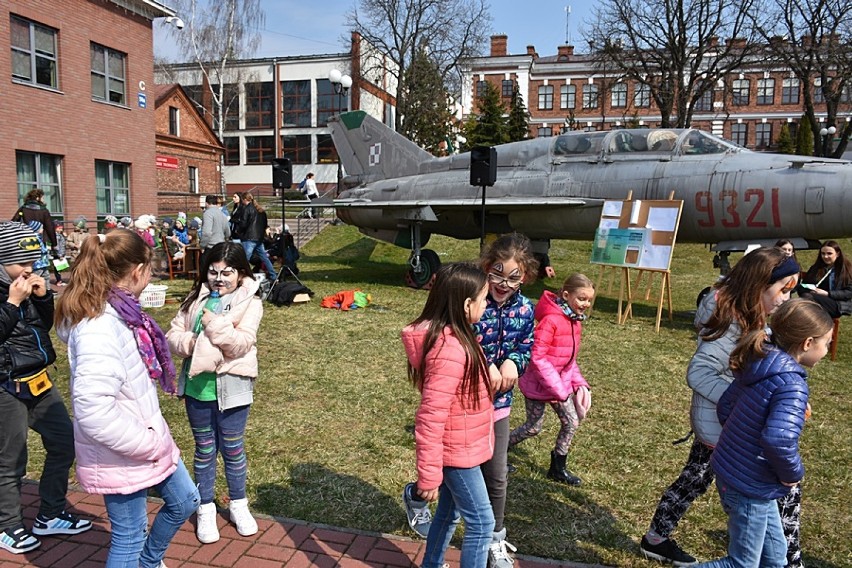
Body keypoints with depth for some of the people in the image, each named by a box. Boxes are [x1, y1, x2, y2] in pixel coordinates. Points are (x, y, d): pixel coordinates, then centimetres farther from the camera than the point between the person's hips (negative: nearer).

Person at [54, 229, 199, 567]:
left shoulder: (120, 311, 0)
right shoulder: (99, 328, -29)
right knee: (129, 537, 10)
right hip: (121, 456, -9)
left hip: (146, 438, 9)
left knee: (184, 502, 24)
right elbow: (93, 411, -34)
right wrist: (147, 443, -22)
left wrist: (153, 436, 12)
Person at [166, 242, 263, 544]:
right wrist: (190, 343, -17)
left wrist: (215, 325, -25)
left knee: (233, 448, 11)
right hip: (196, 385, 3)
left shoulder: (249, 303, -7)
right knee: (204, 449, 16)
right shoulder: (196, 298, 5)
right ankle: (206, 509, 31)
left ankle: (238, 504, 32)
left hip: (231, 387, -3)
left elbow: (242, 344, -17)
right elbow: (174, 333, 2)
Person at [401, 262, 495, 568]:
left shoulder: (451, 336, 0)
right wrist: (429, 475, -23)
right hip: (456, 452, -9)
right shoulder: (451, 350, -31)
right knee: (481, 522, 5)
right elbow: (431, 417, -29)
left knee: (449, 512, 24)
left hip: (457, 447, 9)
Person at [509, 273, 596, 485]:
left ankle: (558, 468, 25)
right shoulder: (551, 320, -25)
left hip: (561, 382, 8)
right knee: (534, 427, 5)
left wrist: (579, 383, 1)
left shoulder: (575, 321, 4)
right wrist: (558, 388, -23)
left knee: (572, 422, 8)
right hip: (538, 383, -8)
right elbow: (537, 357, -26)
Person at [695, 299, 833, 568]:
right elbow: (778, 439, -40)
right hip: (750, 487, -9)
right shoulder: (791, 384, -26)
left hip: (731, 472, 9)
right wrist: (792, 474, -21)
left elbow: (725, 408, 8)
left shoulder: (758, 364, -1)